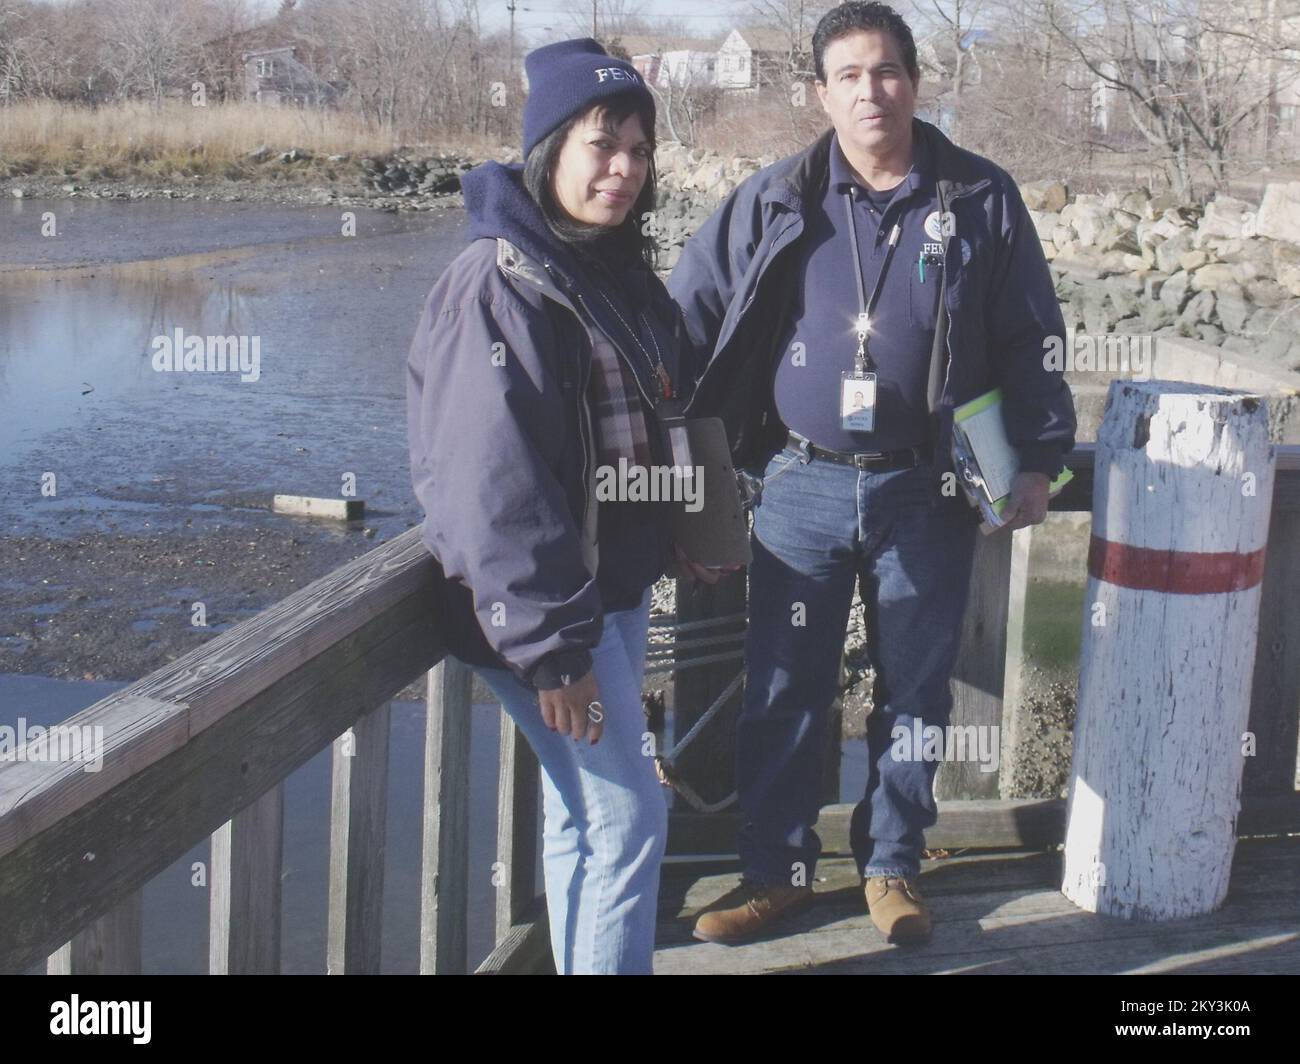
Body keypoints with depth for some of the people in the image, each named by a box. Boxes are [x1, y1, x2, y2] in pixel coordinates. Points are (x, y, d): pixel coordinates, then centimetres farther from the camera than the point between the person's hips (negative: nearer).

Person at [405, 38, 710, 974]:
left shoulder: (619, 270, 9)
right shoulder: (501, 281, -17)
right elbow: (493, 481, -22)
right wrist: (549, 646, -23)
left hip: (617, 581, 8)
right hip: (541, 603, -8)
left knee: (583, 808, 16)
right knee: (628, 812, -4)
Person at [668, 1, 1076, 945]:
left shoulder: (981, 200, 1)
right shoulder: (773, 201, 1)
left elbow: (1032, 341, 6)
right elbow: (688, 319, 5)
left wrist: (1038, 457, 3)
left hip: (928, 494, 0)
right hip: (802, 487, 0)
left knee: (915, 689, 11)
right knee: (783, 689, 7)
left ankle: (893, 866, 29)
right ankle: (777, 870, 23)